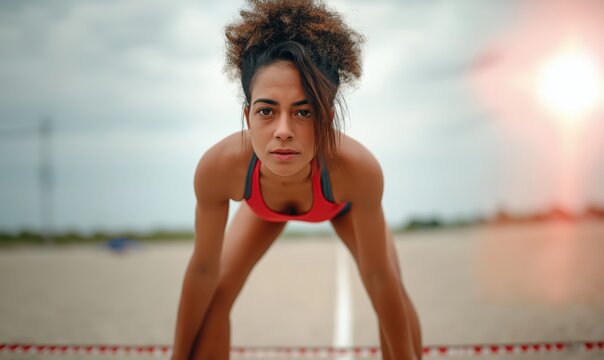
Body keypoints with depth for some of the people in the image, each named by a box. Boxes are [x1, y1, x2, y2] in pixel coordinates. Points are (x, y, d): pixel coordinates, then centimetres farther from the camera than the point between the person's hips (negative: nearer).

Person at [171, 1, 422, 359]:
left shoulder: (357, 168, -47)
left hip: (341, 203, 0)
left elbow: (379, 279, -33)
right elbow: (203, 270, -27)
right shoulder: (219, 167, -43)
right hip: (265, 207, 1)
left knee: (395, 293, -12)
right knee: (217, 293, -8)